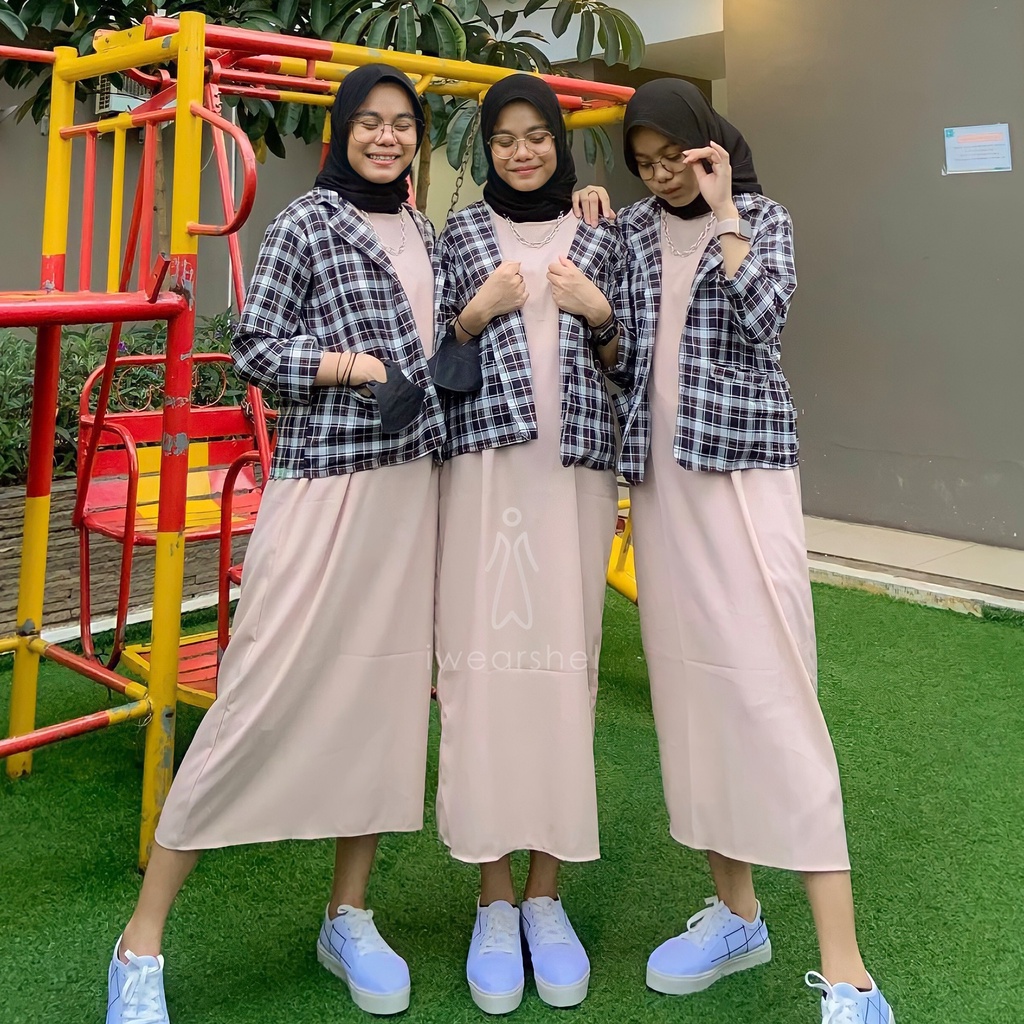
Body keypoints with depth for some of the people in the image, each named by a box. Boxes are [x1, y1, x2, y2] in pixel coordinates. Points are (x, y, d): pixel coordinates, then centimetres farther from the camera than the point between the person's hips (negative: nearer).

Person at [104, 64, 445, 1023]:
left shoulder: (423, 233, 17)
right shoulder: (306, 222, -1)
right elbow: (254, 351, -5)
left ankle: (349, 917, 22)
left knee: (385, 689, 7)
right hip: (322, 482, -6)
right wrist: (360, 366, -14)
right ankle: (140, 944, 6)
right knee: (263, 693, -7)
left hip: (409, 483, 6)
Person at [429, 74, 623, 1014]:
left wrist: (597, 311, -2)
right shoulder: (460, 233, 11)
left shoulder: (600, 237, 14)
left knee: (564, 655, -1)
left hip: (574, 464, 1)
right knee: (482, 653, -4)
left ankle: (547, 891, 11)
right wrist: (476, 313, -8)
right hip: (483, 460, -1)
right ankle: (494, 896, 9)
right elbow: (433, 360, 9)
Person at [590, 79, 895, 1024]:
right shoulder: (630, 231, 12)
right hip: (660, 476, 5)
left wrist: (723, 213, -11)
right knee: (689, 686, 6)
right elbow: (617, 352, 10)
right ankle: (736, 913, 22)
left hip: (742, 470, -4)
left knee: (771, 694, -11)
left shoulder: (764, 220, 3)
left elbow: (763, 319, -15)